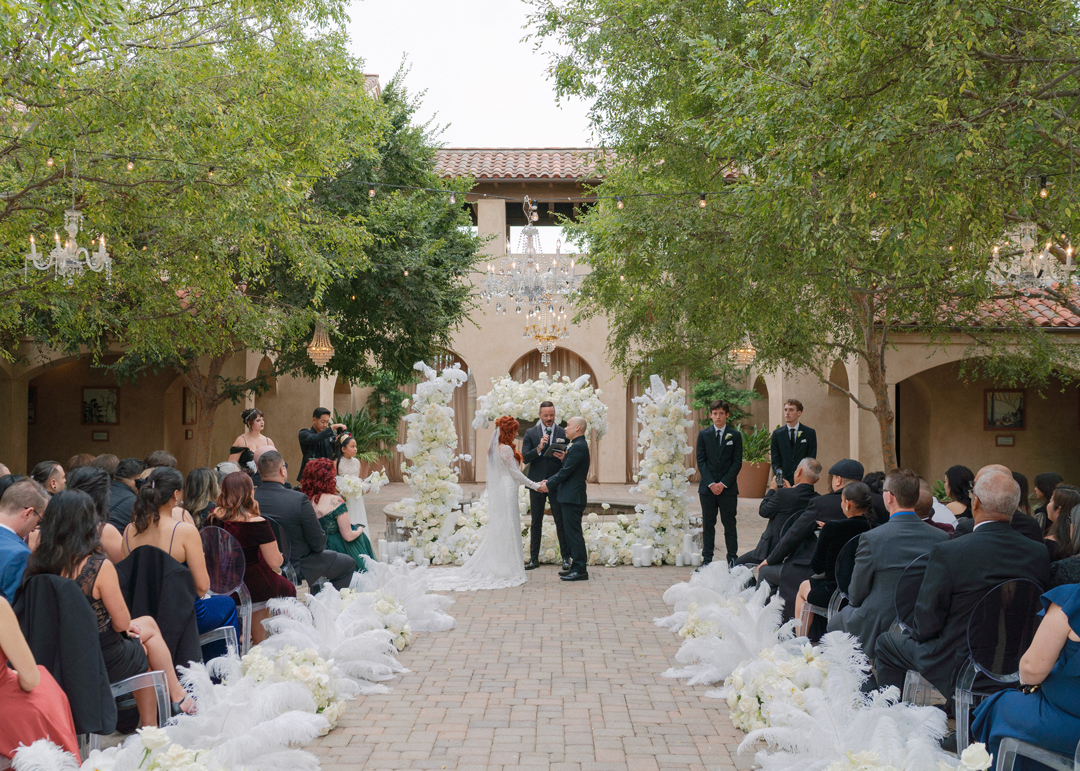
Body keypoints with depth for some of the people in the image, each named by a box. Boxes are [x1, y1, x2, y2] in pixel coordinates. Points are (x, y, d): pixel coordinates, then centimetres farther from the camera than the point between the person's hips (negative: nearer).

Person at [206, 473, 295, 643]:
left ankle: (259, 642, 37)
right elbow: (275, 562, -18)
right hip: (250, 587, -6)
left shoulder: (213, 517, -8)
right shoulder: (257, 523, -24)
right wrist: (280, 556, 3)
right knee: (288, 588, 23)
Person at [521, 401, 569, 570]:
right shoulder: (530, 433, 5)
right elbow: (525, 458, -4)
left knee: (561, 520, 1)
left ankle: (566, 557, 7)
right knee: (536, 522, 7)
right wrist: (539, 448, -19)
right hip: (536, 483, 1)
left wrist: (564, 457, -17)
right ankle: (534, 558, 12)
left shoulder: (563, 433, 4)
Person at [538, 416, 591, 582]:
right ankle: (576, 567, 19)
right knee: (572, 532, 14)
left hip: (572, 497, -11)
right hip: (571, 496, 11)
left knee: (574, 533, -7)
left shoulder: (578, 447, -17)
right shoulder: (578, 445, 17)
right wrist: (549, 481, 10)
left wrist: (549, 485, -8)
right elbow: (565, 470, 19)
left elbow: (565, 472, -18)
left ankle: (580, 570, -4)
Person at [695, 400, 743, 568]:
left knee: (729, 524, 2)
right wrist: (711, 483, -8)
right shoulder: (703, 434, 6)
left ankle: (732, 558, 8)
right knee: (708, 524, 5)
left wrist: (723, 483, -9)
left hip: (728, 487, -1)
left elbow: (737, 462, 0)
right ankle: (707, 559, 10)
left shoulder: (735, 436, 3)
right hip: (707, 487, 1)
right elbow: (701, 461, 2)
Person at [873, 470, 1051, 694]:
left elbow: (926, 624, -18)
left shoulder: (946, 552, -24)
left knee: (886, 643, 18)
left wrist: (917, 632, 5)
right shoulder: (1039, 554, -9)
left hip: (957, 670, -5)